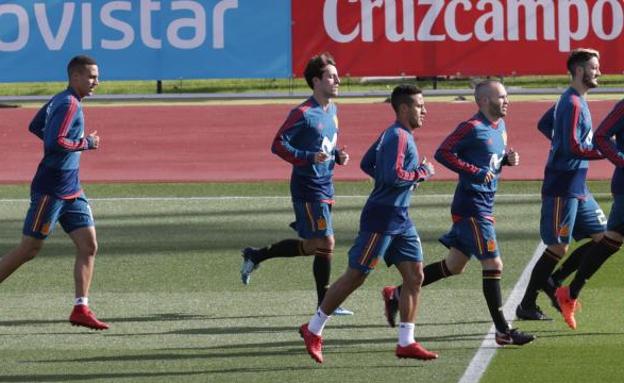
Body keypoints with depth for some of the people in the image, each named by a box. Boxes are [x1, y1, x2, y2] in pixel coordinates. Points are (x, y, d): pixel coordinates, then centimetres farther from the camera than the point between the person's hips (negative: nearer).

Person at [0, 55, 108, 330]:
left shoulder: (59, 101, 12)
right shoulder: (69, 105, -16)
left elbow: (35, 127, 24)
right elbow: (55, 143, -27)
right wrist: (86, 144, -15)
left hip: (71, 192, 10)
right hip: (50, 190, -10)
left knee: (88, 245, 0)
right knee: (29, 250, -3)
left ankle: (81, 309, -1)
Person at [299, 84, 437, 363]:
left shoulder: (392, 135, 14)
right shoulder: (398, 137, -17)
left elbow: (367, 164, 22)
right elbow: (393, 176, -27)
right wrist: (421, 173, -14)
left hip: (400, 220, 10)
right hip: (381, 218, -10)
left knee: (415, 275, 2)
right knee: (356, 276, -2)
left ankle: (406, 343, 4)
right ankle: (313, 329, 10)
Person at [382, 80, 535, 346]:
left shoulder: (500, 126, 12)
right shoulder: (472, 128, -15)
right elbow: (442, 153, -17)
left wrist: (508, 159, 3)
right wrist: (475, 172, -22)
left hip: (485, 204, 10)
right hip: (472, 206, -10)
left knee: (454, 266, 16)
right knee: (493, 264, -10)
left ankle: (397, 294, 28)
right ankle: (503, 331, -7)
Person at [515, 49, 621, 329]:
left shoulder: (575, 101, 13)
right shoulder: (573, 104, -17)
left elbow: (544, 125, 27)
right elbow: (574, 148, -24)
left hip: (578, 188, 10)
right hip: (563, 187, -10)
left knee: (604, 239, 5)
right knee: (558, 247, -3)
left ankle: (555, 281, 13)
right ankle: (527, 305, 9)